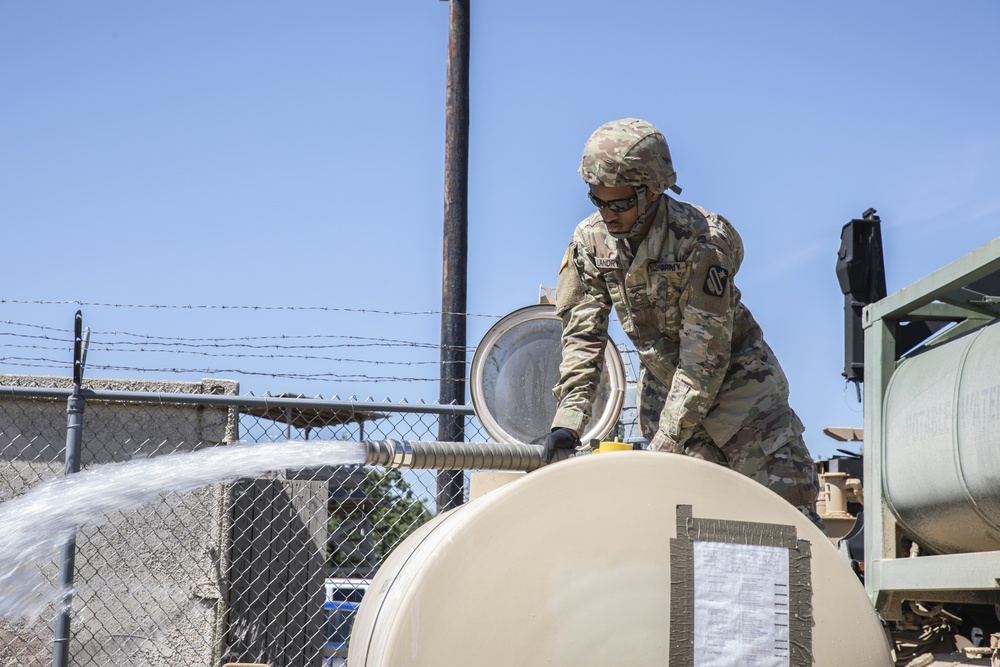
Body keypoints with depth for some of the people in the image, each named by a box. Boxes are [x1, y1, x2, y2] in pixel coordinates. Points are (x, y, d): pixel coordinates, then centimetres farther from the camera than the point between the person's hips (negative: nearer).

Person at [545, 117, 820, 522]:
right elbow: (582, 335, -6)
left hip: (736, 385, -4)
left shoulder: (703, 240, -26)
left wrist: (665, 444, -27)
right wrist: (567, 421, -18)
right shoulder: (590, 241, -9)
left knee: (789, 506, -6)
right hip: (664, 388, 4)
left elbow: (706, 354, -26)